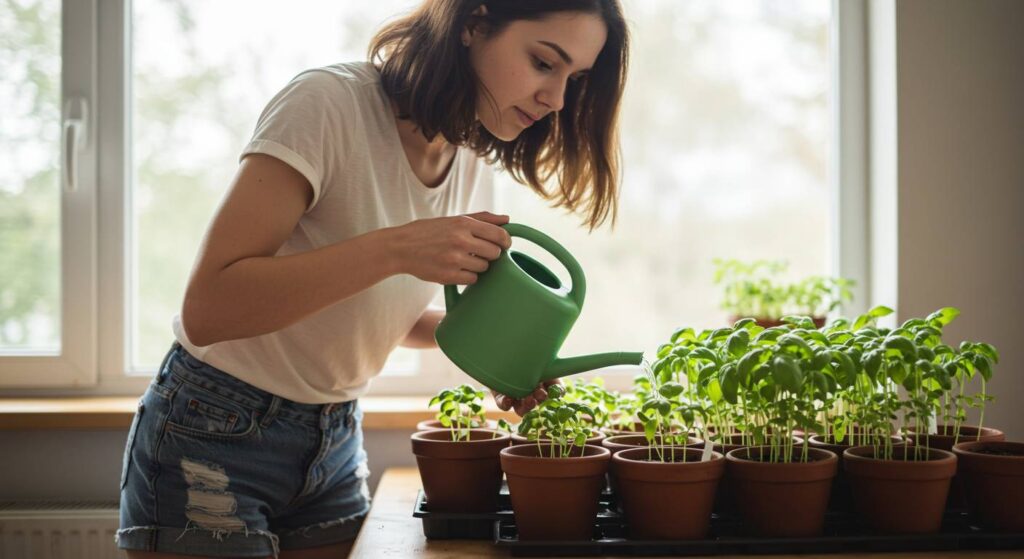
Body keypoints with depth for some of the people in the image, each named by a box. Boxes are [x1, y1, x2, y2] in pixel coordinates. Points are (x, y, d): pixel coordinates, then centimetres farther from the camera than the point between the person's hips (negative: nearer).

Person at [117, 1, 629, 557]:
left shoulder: (471, 162, -1)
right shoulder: (330, 102, -22)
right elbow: (206, 311, -28)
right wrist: (397, 247, -35)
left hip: (335, 442, 6)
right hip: (216, 440, -6)